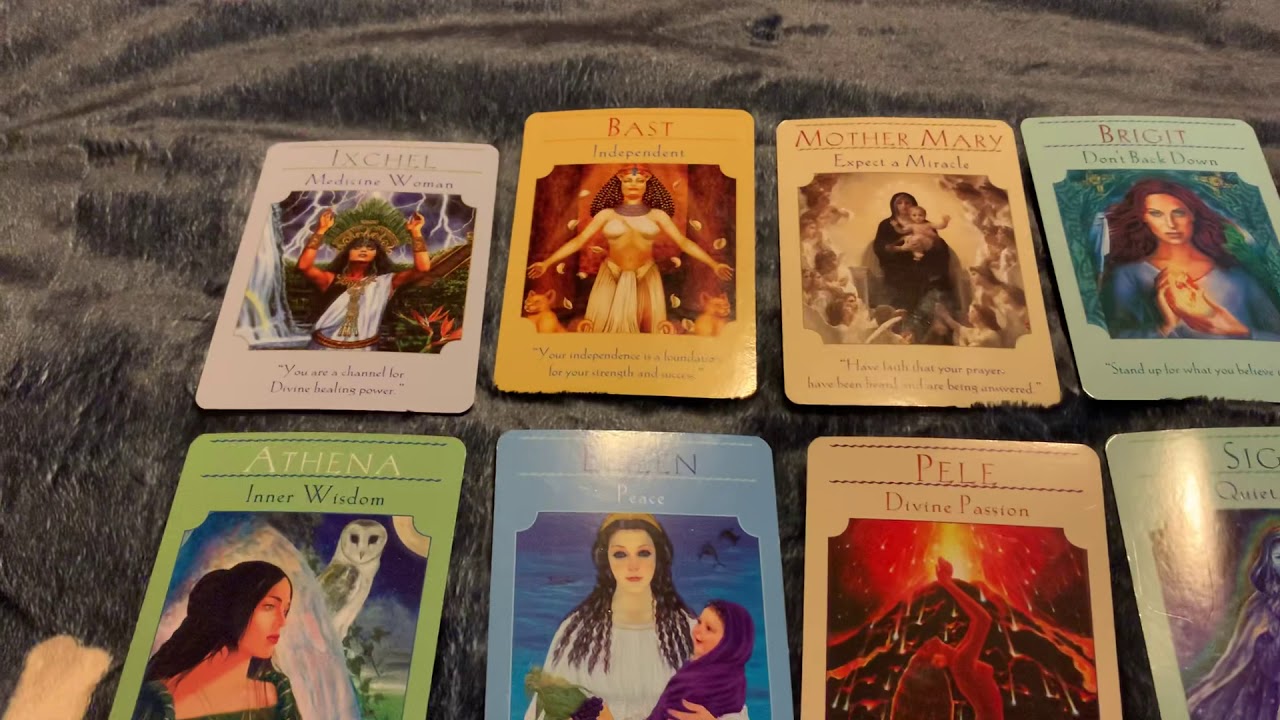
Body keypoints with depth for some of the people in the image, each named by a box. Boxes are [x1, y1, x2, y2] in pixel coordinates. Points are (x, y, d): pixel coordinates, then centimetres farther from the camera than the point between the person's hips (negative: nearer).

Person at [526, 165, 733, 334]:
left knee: (649, 325, 3)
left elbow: (684, 242, 0)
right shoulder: (607, 214, 3)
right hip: (611, 277, 0)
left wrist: (714, 264, -9)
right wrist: (547, 263, -7)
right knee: (607, 324, -1)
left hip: (646, 279, 0)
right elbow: (578, 241, 0)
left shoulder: (657, 215, 4)